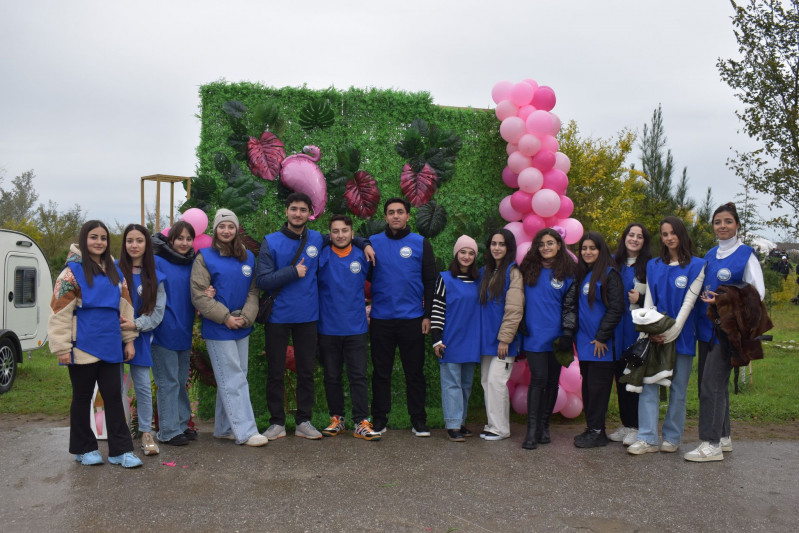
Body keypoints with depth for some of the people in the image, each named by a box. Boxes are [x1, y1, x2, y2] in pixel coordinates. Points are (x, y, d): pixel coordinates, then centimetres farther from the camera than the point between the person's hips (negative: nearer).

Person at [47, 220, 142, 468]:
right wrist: (62, 348, -12)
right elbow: (59, 312, -9)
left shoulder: (114, 273, 12)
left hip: (110, 347, 5)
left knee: (114, 396, 5)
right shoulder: (72, 271, -6)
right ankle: (84, 449, 23)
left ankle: (120, 450, 11)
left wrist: (129, 339, 12)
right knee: (82, 398, 9)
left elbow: (125, 307, 16)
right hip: (83, 348, -5)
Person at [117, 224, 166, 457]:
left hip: (140, 338, 1)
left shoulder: (155, 277, 5)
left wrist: (136, 324, -13)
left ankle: (146, 433, 14)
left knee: (143, 386, 1)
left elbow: (158, 311, 2)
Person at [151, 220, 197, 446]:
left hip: (184, 332, 6)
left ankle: (181, 424, 26)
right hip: (164, 332, -6)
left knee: (181, 381, 15)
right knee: (168, 382, 0)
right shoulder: (158, 262, -8)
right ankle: (168, 431, 10)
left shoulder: (192, 264, 9)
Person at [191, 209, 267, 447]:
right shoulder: (205, 257, -4)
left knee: (230, 380, 12)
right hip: (218, 330, -5)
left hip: (242, 328, 5)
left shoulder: (248, 257, 9)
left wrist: (246, 316, -9)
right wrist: (226, 317, -14)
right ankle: (245, 431, -2)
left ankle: (224, 428, 23)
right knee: (234, 380, -5)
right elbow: (199, 295, -9)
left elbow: (253, 291, 8)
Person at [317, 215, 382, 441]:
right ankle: (336, 419, 22)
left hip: (356, 327, 0)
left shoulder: (362, 256, 3)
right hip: (328, 327, 0)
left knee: (358, 377, 0)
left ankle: (362, 423, 6)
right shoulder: (322, 256, -1)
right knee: (332, 377, 10)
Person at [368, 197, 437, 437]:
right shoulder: (373, 243, 5)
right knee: (381, 372, 9)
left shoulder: (421, 243, 3)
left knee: (415, 372, 6)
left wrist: (428, 314, -1)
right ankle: (379, 419, 19)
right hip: (381, 319, 1)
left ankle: (419, 421, 17)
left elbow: (430, 281, 4)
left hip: (412, 318, -1)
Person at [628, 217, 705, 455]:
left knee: (678, 388, 5)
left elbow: (688, 303, -6)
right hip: (654, 336, 3)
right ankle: (647, 438, 0)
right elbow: (649, 300, 8)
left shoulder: (696, 265, 0)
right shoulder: (653, 266, 12)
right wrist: (649, 330, -7)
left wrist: (671, 333, -14)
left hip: (681, 335, -3)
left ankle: (672, 438, 16)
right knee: (648, 384, -3)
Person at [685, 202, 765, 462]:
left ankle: (711, 444, -2)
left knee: (712, 384, -9)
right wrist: (705, 297, 2)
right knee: (718, 383, 13)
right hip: (707, 327, 7)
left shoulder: (746, 255, -6)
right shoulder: (710, 255, 13)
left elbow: (758, 293, -10)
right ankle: (723, 437, 24)